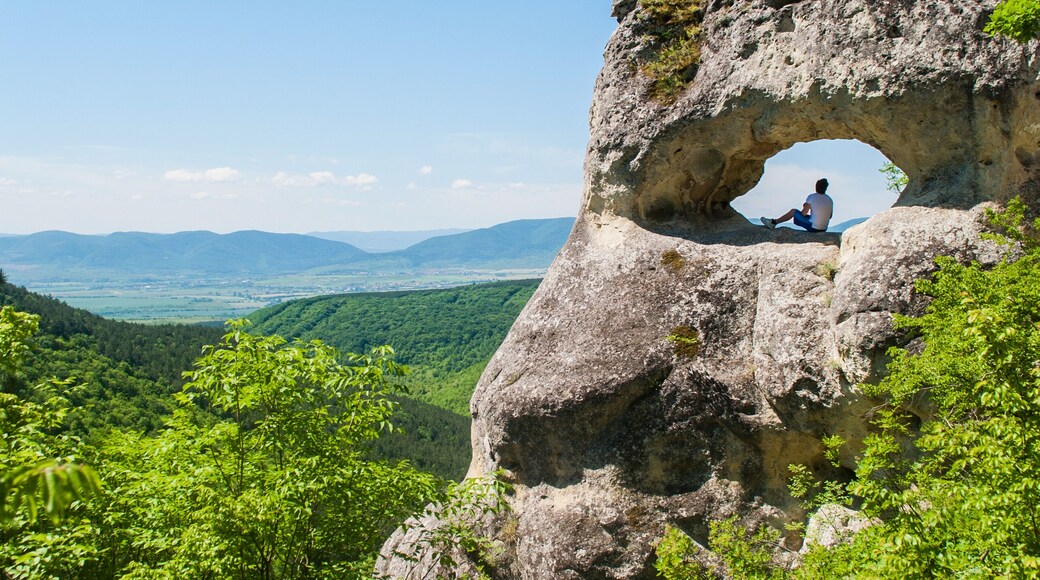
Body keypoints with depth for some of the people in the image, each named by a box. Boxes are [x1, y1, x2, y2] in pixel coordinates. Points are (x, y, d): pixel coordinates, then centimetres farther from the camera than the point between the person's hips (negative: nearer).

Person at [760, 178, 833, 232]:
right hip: (824, 229, 5)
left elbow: (804, 213, -12)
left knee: (793, 211, 10)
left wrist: (804, 207, 9)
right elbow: (830, 216, 12)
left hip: (813, 227, -5)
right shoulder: (830, 200, 5)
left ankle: (773, 222, 19)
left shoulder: (811, 197, -11)